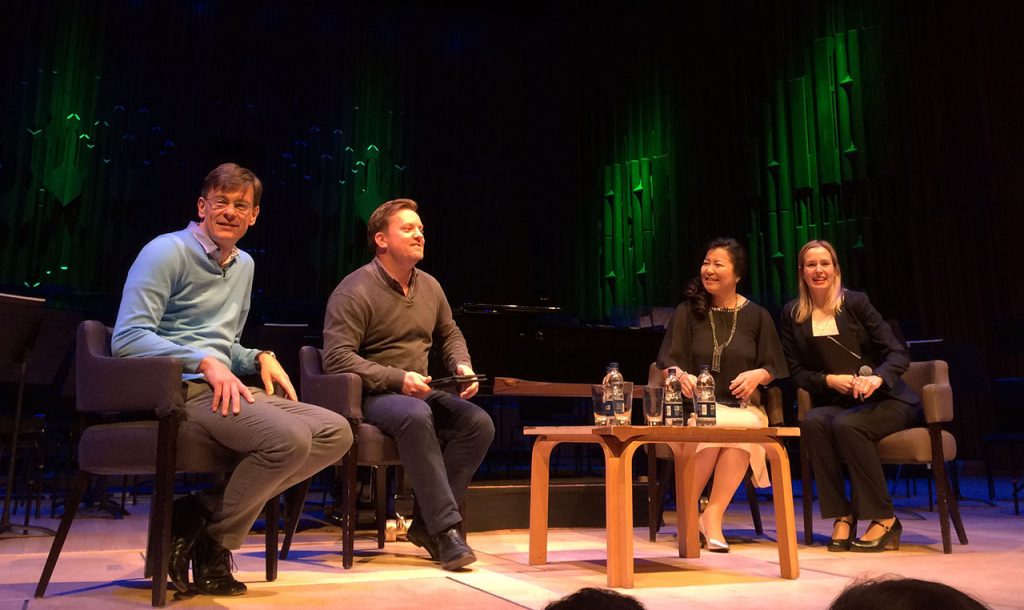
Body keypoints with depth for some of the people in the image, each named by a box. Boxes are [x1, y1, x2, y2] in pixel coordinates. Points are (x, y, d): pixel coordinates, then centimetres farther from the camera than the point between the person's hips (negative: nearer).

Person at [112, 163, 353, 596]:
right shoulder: (167, 252, -4)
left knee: (336, 432, -10)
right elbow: (127, 339, -14)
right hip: (182, 387, -8)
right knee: (289, 438, -31)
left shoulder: (244, 265, 21)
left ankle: (203, 511, -10)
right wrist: (206, 362, -23)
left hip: (227, 386, 8)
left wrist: (260, 359, 6)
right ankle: (211, 542, -5)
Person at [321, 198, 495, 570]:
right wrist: (397, 379, -26)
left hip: (420, 392, 7)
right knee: (415, 416, -39)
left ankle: (426, 525, -12)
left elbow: (451, 335, 27)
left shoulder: (430, 286, 13)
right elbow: (337, 358, -18)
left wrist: (463, 367, 5)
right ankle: (446, 528, -33)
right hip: (371, 396, -7)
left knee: (479, 423, -18)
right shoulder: (354, 292, -10)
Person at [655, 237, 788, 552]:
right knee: (713, 426, -36)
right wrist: (682, 377, -20)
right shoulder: (687, 312, 10)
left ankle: (713, 514, -20)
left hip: (744, 407, 1)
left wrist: (758, 375, -12)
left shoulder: (757, 316, 12)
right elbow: (668, 364, 3)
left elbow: (774, 368, 12)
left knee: (745, 427, -35)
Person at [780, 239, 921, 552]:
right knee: (811, 422, -31)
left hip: (884, 399, -2)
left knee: (846, 425, -34)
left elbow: (899, 353, -5)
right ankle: (842, 517, -23)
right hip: (835, 403, 2)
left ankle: (884, 519, -19)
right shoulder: (792, 314, 6)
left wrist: (877, 378, -26)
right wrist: (829, 380, -14)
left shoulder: (855, 302, -1)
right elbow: (796, 371, 6)